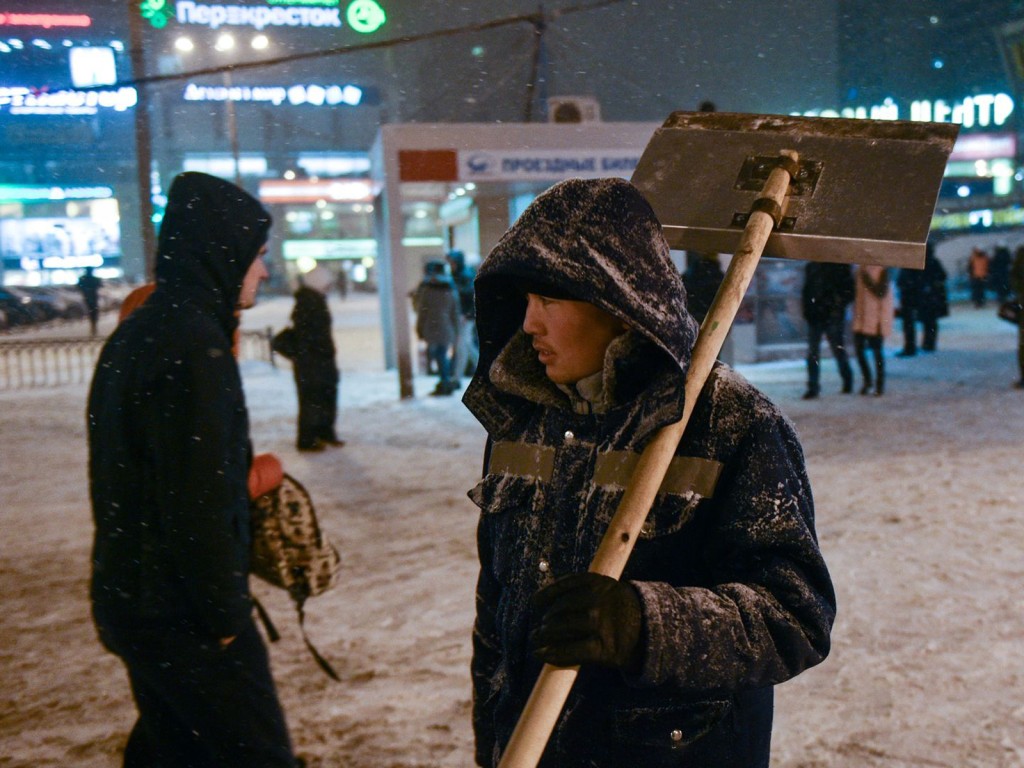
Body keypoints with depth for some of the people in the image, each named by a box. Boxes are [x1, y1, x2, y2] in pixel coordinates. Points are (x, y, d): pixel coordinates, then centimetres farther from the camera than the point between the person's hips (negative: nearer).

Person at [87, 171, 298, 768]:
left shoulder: (138, 333, 10)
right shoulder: (195, 345, -21)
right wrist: (225, 614, -15)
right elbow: (196, 503, -23)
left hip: (130, 596, 10)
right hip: (183, 612, -10)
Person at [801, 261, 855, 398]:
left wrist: (838, 307, -13)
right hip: (814, 316, 3)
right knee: (812, 353, 1)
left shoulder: (841, 267, -2)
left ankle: (847, 382, 26)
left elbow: (849, 291, -2)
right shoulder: (811, 267, 10)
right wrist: (807, 309, 3)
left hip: (833, 316, -3)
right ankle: (813, 388, 6)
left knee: (839, 350, 5)